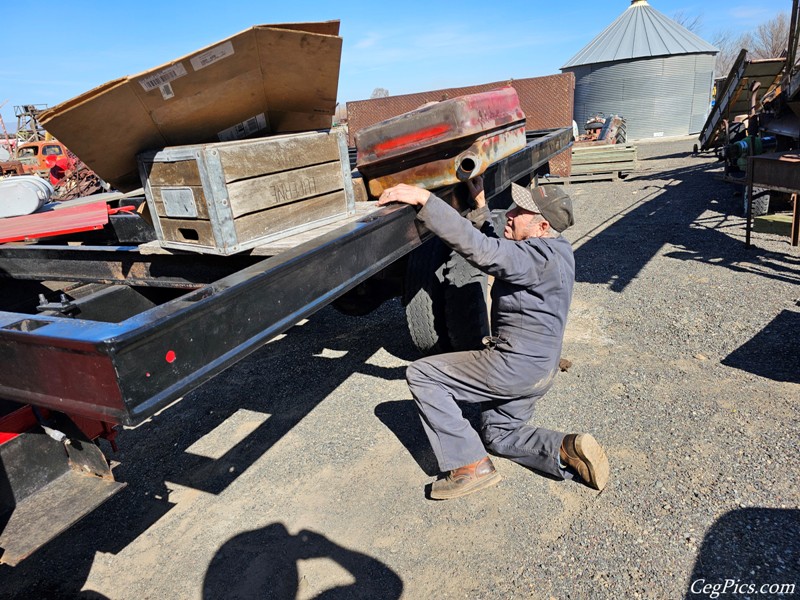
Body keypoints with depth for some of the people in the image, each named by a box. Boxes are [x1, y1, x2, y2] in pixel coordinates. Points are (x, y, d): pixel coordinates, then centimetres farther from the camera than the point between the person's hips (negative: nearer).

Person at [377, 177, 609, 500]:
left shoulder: (541, 258, -24)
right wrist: (479, 203, 10)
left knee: (420, 374, -4)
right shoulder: (551, 248, 6)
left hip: (515, 368, -11)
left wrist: (423, 198, -37)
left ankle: (470, 465, -4)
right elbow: (494, 247, 16)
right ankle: (569, 450, 7)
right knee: (498, 435, 26)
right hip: (538, 369, 11)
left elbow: (477, 248, -36)